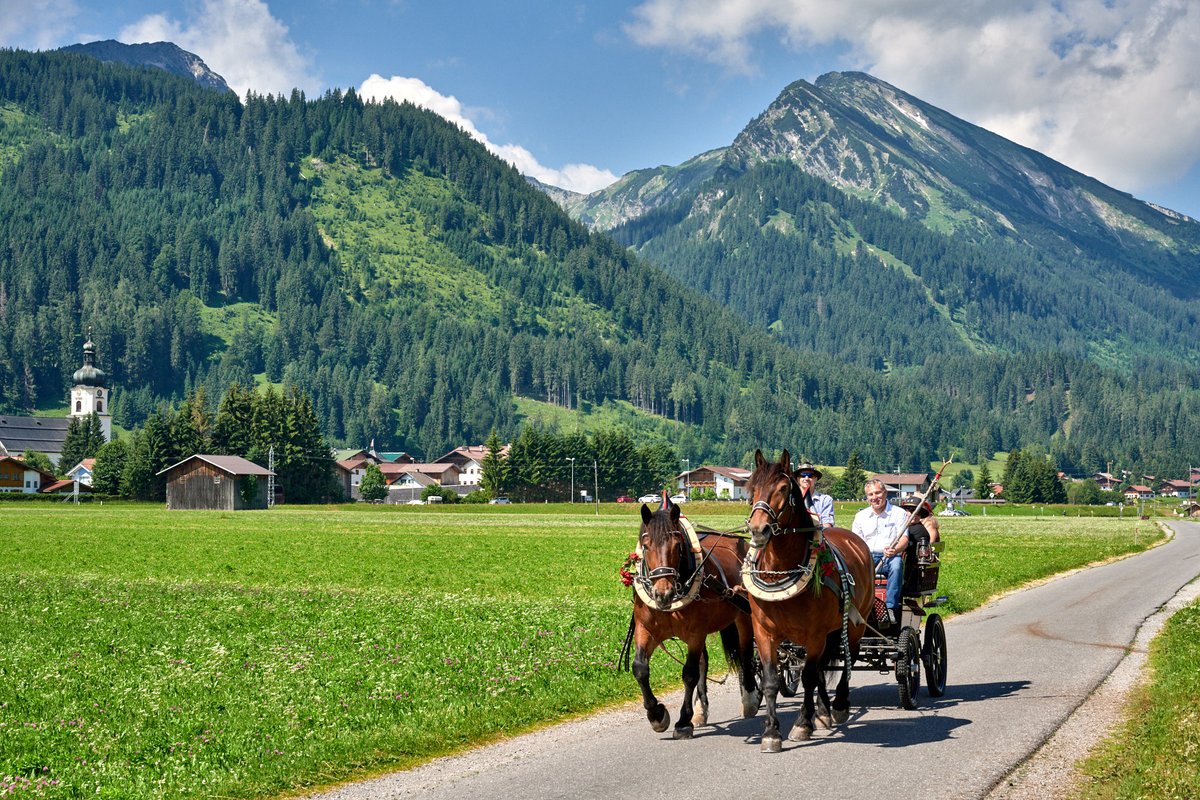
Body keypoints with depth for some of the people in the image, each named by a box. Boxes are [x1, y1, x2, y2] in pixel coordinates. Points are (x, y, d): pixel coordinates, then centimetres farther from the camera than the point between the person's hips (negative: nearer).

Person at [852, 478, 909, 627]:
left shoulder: (898, 513, 9)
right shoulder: (861, 516, 19)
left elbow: (904, 539, -2)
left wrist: (895, 550, -25)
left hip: (889, 558, -2)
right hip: (866, 557, 2)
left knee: (896, 563, -39)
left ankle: (891, 608, -40)